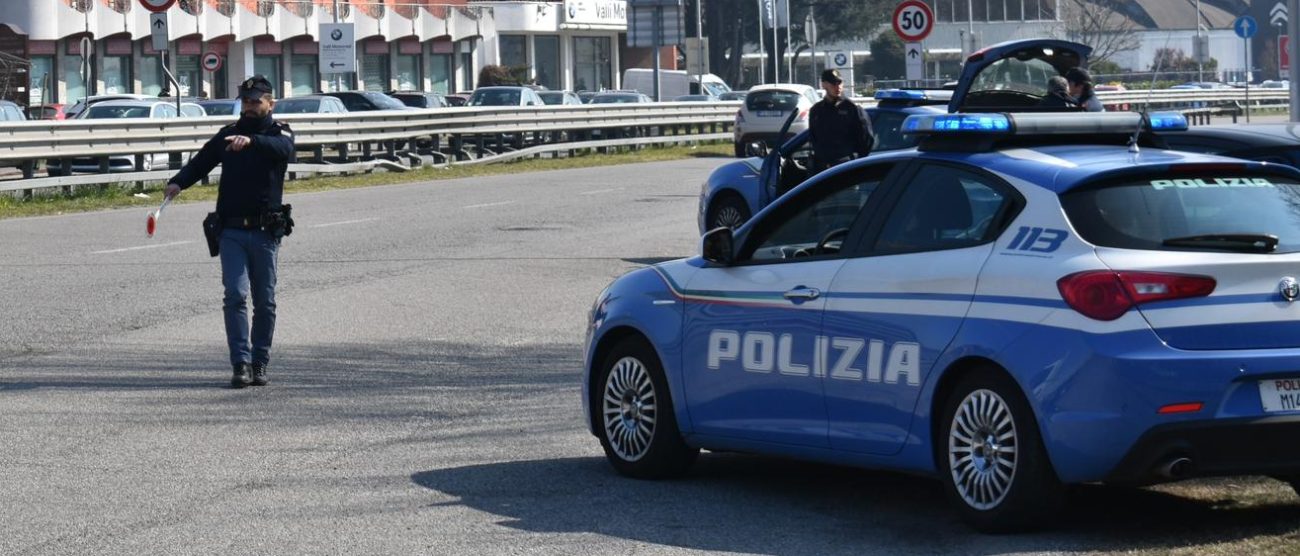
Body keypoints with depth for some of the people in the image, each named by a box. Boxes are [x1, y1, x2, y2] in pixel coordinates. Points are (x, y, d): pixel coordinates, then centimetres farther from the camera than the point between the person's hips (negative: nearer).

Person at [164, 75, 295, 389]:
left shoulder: (279, 133, 4)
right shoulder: (227, 135, 13)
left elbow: (283, 150, -20)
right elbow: (200, 161, 3)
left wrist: (251, 141, -39)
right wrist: (178, 182, -18)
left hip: (266, 232, -1)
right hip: (231, 231, 1)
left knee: (265, 302, 5)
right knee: (236, 295, -12)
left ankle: (260, 365, 15)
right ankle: (241, 365, -14)